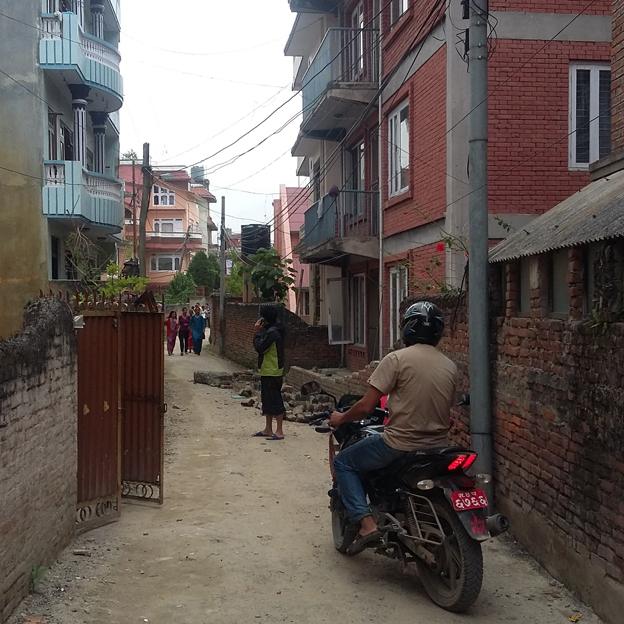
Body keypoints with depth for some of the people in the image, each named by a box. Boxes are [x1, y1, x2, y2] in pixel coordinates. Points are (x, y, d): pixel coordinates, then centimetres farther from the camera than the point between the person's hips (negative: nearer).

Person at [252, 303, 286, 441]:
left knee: (275, 401, -7)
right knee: (267, 400, 15)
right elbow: (259, 347, 13)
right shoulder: (270, 329, 14)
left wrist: (258, 332, -12)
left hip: (272, 372, -11)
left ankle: (279, 431, -3)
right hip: (267, 371, 11)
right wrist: (259, 332, 4)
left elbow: (260, 347, -22)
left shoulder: (272, 332, -18)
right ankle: (268, 429, 23)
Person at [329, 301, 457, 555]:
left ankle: (366, 523, -2)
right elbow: (446, 411, 15)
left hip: (400, 444, -6)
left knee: (343, 462, 13)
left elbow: (366, 407, -13)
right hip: (438, 446, 7)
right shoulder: (450, 366, 6)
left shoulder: (397, 358, -12)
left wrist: (341, 419, 5)